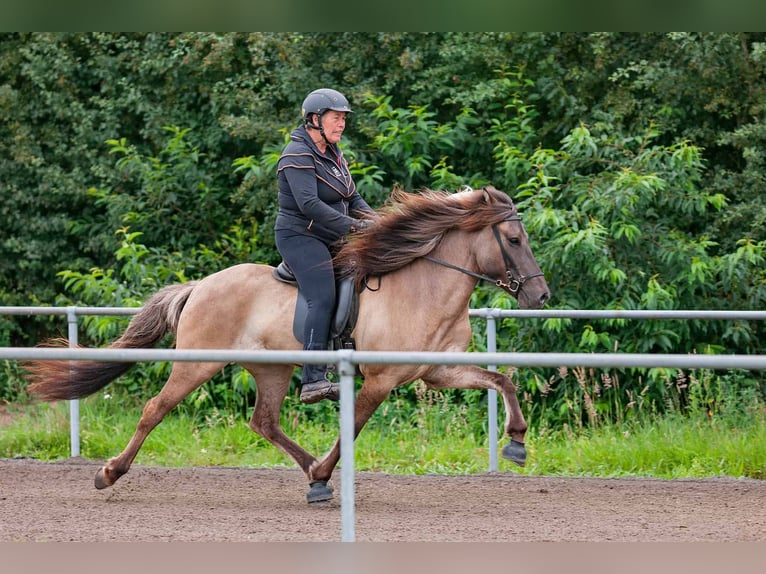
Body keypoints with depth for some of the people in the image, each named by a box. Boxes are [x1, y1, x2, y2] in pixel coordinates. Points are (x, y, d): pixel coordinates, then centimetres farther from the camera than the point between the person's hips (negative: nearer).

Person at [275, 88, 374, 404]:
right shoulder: (298, 156, -14)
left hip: (328, 241, 10)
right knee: (323, 298, -26)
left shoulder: (332, 153, 16)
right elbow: (309, 204, -26)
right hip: (300, 237, -10)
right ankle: (313, 380, -36)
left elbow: (353, 199, 18)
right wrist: (354, 226, -27)